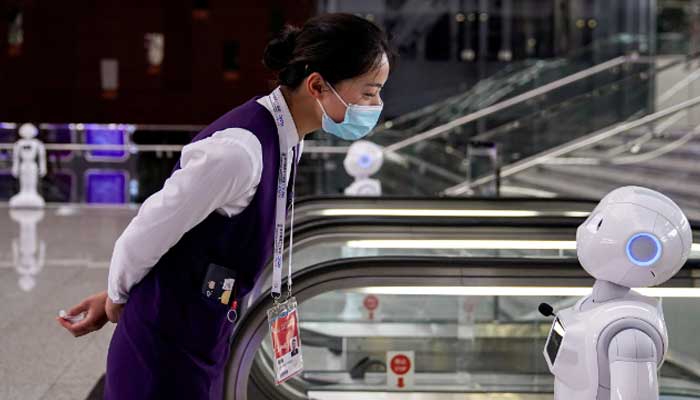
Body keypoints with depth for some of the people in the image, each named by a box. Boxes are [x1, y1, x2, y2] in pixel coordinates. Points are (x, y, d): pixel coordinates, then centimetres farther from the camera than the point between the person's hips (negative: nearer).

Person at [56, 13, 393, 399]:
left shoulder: (281, 136, 1)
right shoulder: (238, 151, -28)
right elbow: (144, 235, -18)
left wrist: (116, 296, 12)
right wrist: (117, 298, 0)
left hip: (199, 346, 8)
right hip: (167, 356, -8)